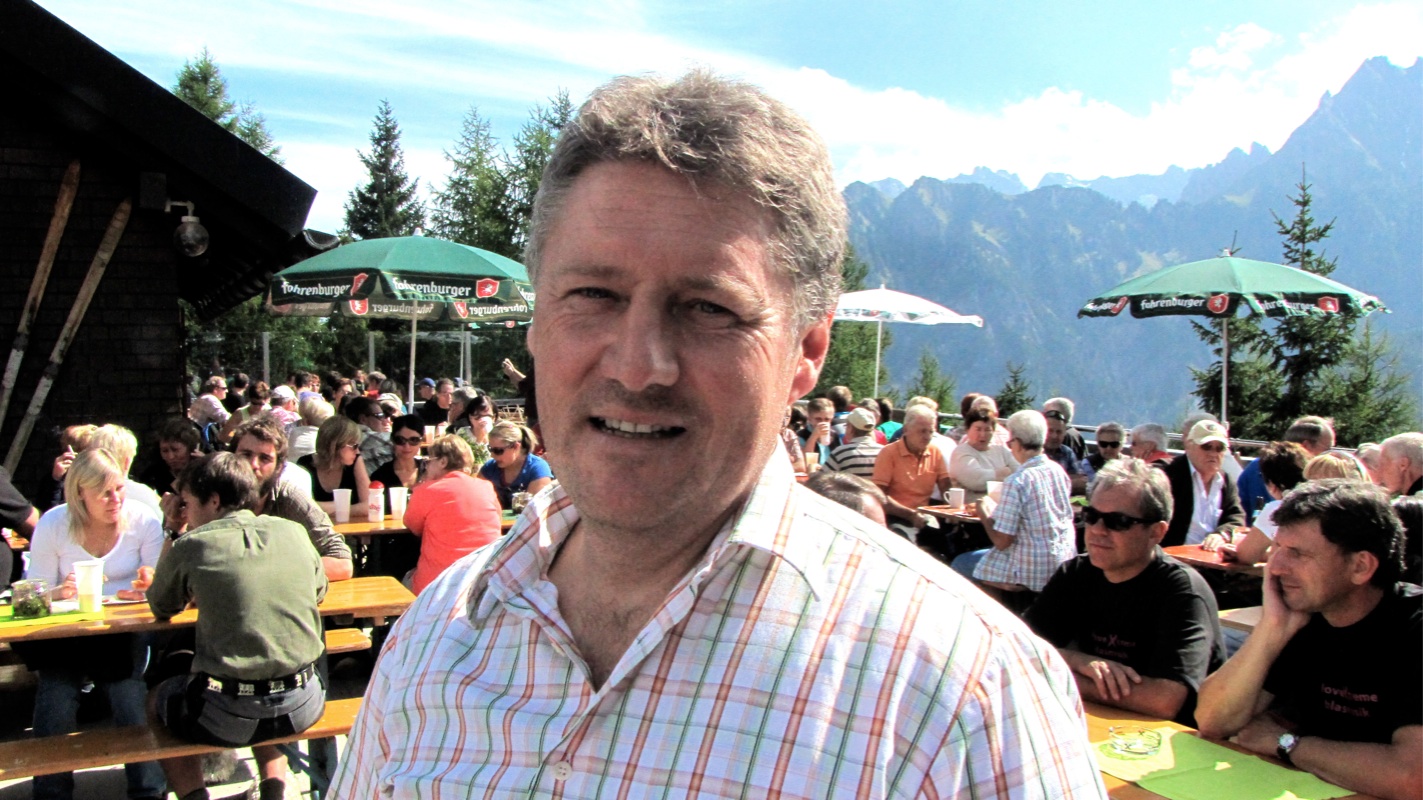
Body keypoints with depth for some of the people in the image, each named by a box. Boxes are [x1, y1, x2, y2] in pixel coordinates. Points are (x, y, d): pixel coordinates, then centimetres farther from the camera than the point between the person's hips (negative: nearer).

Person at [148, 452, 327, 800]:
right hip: (302, 708, 3)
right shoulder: (294, 532, 3)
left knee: (161, 691, 29)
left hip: (229, 719, -3)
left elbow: (160, 608, 11)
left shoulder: (192, 545, -6)